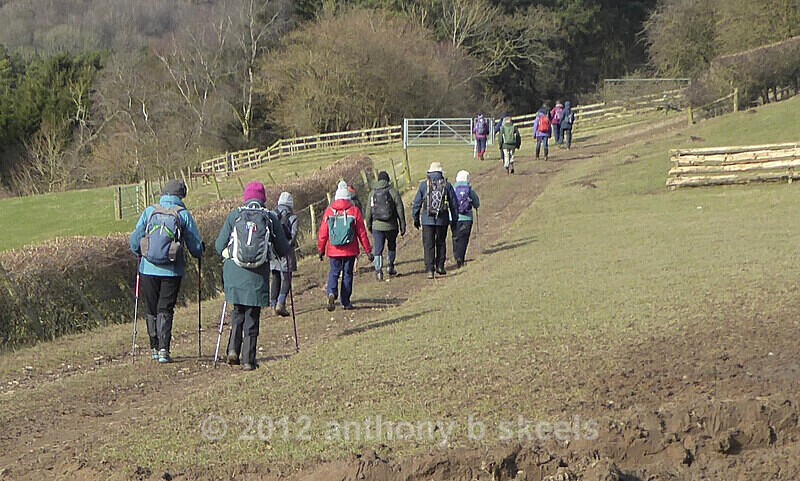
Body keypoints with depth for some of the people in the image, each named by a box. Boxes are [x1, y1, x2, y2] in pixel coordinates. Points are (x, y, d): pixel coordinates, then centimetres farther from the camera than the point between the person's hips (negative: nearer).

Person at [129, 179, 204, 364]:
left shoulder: (149, 212, 0)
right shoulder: (183, 215, -3)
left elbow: (135, 239, 2)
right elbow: (195, 245, 2)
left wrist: (139, 253, 23)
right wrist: (199, 254, 25)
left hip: (148, 270, 1)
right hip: (172, 271, -1)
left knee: (152, 310, 15)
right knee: (165, 310, 4)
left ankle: (154, 348, 21)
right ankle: (163, 349, -7)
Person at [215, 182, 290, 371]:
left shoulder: (234, 215, 2)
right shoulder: (271, 218, 1)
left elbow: (219, 246, 3)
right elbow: (283, 250, 5)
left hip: (234, 272, 1)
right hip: (257, 276, -1)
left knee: (238, 311, 20)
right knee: (252, 316, 8)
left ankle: (233, 348, 4)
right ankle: (248, 360, 5)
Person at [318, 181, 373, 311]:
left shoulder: (329, 211, -1)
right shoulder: (354, 211, -4)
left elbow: (323, 233, 2)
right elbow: (362, 233, -2)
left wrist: (321, 250, 14)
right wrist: (368, 250, 3)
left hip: (333, 251, 1)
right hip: (350, 251, -1)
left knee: (334, 273, 12)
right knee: (347, 274, 10)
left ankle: (332, 293, -14)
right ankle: (345, 302, 11)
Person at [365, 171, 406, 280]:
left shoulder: (373, 193, 2)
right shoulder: (393, 192, -4)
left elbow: (368, 211, 6)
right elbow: (400, 210, -4)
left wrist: (369, 225, 19)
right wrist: (402, 226, 2)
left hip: (377, 226, 1)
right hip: (391, 226, -1)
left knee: (377, 249, 2)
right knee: (392, 246, 21)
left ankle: (378, 269, -11)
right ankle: (391, 267, 24)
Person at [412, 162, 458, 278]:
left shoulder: (424, 184, -1)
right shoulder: (447, 185, 1)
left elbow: (417, 203, 3)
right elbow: (454, 204, 5)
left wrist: (416, 218, 13)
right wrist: (454, 220, 14)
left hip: (427, 220, -1)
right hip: (442, 220, 1)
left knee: (428, 245, 0)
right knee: (441, 243, 18)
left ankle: (429, 270, -7)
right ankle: (440, 266, 22)